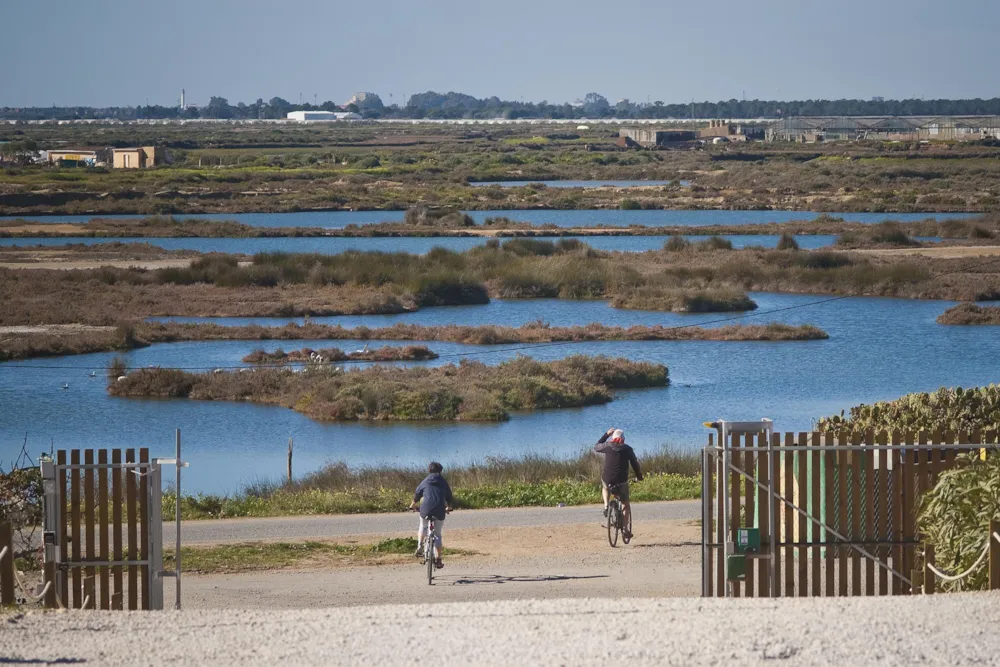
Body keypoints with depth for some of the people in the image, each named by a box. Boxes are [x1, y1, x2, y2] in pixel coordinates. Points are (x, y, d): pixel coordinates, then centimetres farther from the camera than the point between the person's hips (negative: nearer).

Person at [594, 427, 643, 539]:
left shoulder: (607, 446, 3)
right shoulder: (627, 449, 3)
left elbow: (596, 447, 23)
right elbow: (635, 463, 9)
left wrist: (606, 434, 29)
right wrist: (639, 476, 24)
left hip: (607, 479, 1)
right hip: (621, 480, -1)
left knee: (605, 487, 38)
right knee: (625, 503, 13)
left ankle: (606, 506, 14)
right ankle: (625, 528, 5)